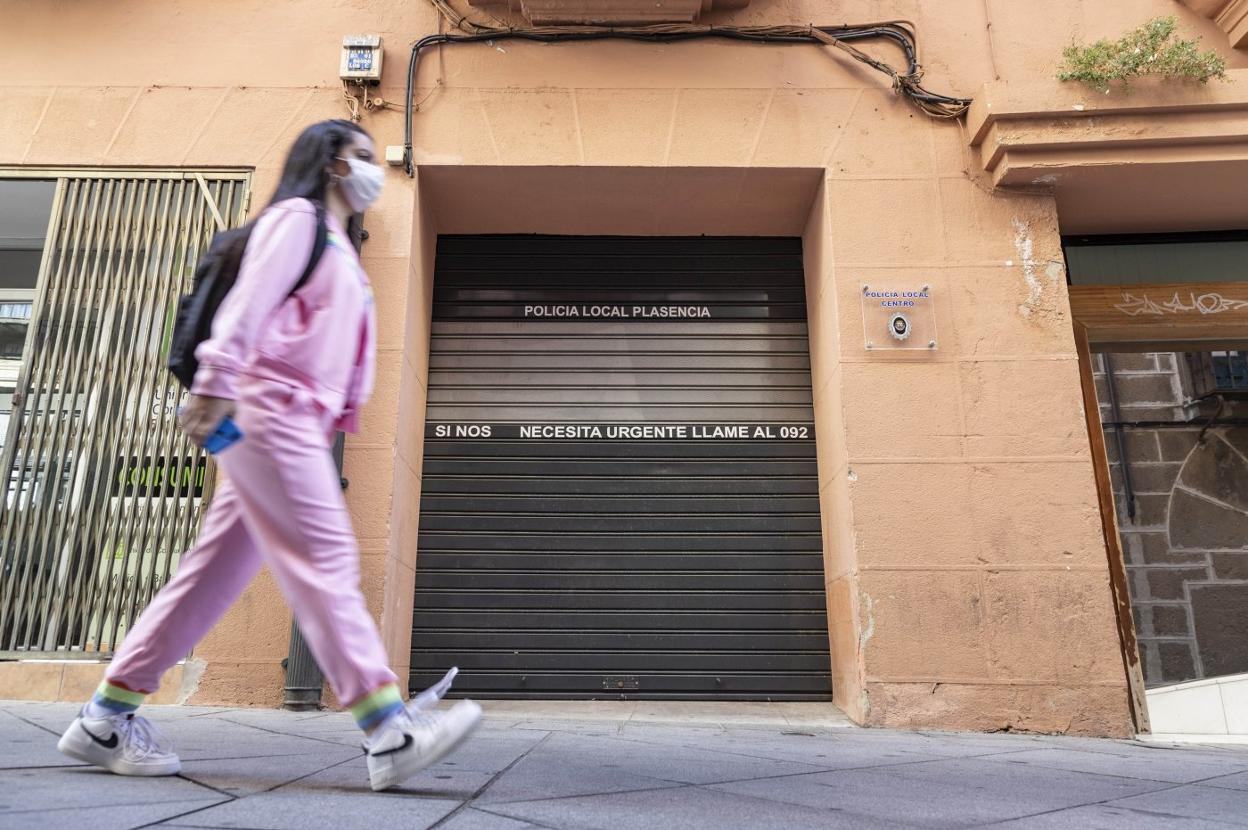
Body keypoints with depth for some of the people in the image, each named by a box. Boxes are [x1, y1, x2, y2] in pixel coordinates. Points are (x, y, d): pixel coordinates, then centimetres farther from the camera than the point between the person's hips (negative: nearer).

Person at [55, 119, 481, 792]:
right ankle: (390, 734, -18)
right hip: (269, 408, -9)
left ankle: (106, 718, 14)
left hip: (296, 421, 9)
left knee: (217, 569, 7)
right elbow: (249, 301, -13)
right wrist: (215, 383, -24)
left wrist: (335, 422, 16)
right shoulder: (296, 216, 2)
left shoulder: (338, 247, 29)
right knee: (325, 558, -16)